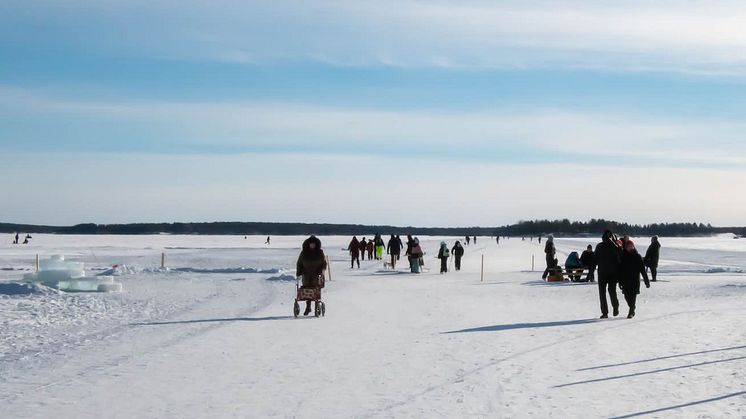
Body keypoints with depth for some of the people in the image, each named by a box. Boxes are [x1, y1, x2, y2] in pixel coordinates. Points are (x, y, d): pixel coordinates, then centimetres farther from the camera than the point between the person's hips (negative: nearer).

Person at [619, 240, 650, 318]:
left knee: (632, 296, -9)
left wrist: (646, 281, -2)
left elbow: (643, 269, -1)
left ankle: (631, 312, -3)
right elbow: (620, 270, 6)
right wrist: (620, 281, 4)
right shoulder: (623, 257, 4)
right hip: (625, 280, 2)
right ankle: (632, 309, 26)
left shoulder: (637, 256, -1)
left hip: (635, 280, -2)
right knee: (627, 296, 4)